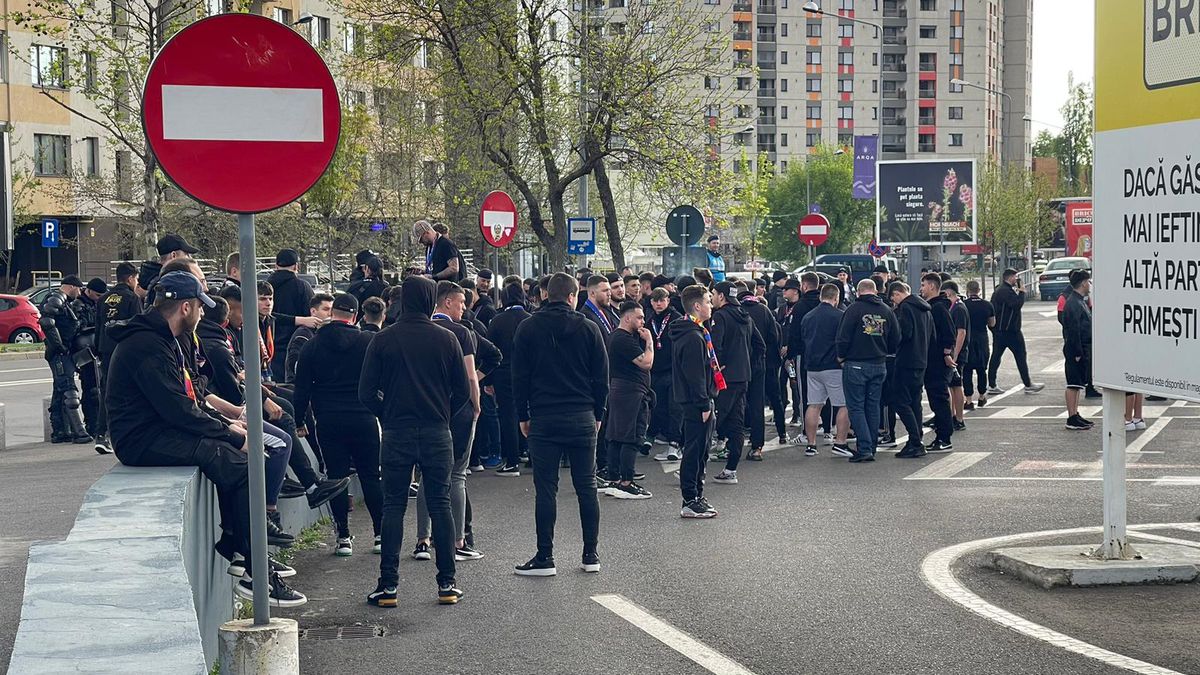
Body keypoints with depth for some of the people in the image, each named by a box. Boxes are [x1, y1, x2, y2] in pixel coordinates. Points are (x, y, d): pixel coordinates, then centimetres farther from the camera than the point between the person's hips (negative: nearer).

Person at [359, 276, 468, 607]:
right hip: (437, 432, 1)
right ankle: (447, 583, 8)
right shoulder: (446, 339, -2)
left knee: (393, 507, 5)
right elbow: (463, 391, 2)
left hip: (396, 433, 0)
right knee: (440, 505, 7)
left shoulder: (383, 339, -4)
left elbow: (366, 392, -4)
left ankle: (388, 586, 1)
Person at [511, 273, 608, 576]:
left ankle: (545, 557, 0)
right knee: (586, 487, 8)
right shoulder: (588, 328, 1)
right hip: (582, 419, 1)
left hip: (543, 418, -1)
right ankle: (591, 554, 12)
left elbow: (520, 376, 1)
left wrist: (523, 416, 9)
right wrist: (597, 414, 14)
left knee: (545, 489, 0)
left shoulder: (528, 328, 0)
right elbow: (601, 377, 4)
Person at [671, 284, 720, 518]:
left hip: (694, 403, 11)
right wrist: (704, 405, -20)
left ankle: (696, 496, 23)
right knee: (695, 451, -6)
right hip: (696, 403, -11)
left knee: (699, 451, 16)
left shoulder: (696, 333, 15)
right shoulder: (693, 337, -18)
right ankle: (690, 502, -2)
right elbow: (695, 376, -22)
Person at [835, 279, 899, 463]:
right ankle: (871, 448, 14)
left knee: (856, 407, -1)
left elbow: (843, 337, -13)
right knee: (873, 407, 12)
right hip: (879, 366, 5)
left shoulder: (854, 309, -9)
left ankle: (864, 449, -10)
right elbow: (895, 340, 9)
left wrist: (841, 357, 3)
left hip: (856, 365, -5)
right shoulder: (886, 311, 6)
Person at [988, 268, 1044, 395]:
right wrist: (1021, 292, -12)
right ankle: (1028, 385, 4)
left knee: (996, 356, 8)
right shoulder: (1006, 291, -17)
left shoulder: (999, 290, 15)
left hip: (998, 330, 10)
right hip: (1009, 330, -10)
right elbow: (1018, 304, -25)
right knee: (1020, 356, -1)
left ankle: (991, 386, 7)